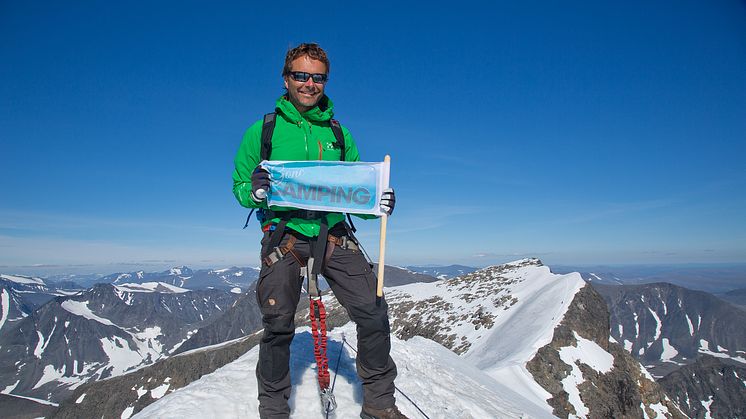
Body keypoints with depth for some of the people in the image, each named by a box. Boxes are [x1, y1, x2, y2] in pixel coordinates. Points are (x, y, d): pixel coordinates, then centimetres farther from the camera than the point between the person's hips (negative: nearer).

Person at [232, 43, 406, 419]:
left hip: (333, 232, 2)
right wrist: (254, 191, -17)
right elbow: (239, 187, 7)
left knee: (373, 310, -8)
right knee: (278, 324, -3)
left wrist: (377, 204, -8)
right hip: (284, 233, -1)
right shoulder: (263, 130, 6)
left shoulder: (339, 134, 13)